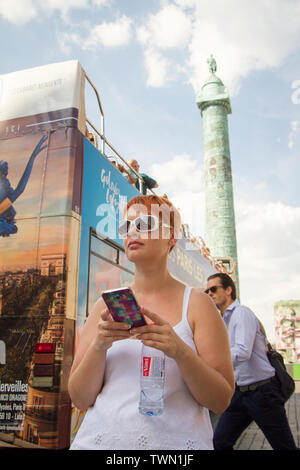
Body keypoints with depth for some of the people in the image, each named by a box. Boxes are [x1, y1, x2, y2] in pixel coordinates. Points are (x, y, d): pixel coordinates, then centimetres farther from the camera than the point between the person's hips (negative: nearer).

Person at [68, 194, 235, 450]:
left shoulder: (196, 303, -4)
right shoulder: (106, 305, 2)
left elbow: (221, 400, -7)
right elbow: (80, 399, 0)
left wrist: (181, 352, -23)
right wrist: (99, 346, -18)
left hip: (176, 439, -1)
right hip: (100, 438, 2)